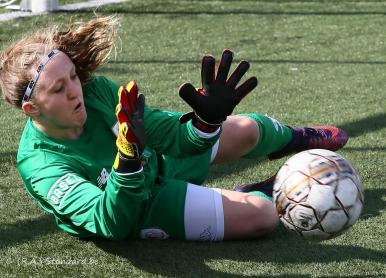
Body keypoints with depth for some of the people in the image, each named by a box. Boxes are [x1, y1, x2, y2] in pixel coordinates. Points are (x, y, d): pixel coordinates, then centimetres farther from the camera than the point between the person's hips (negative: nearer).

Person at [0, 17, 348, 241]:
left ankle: (295, 139, 51)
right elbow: (110, 224, -46)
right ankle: (260, 192, 21)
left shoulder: (95, 91, -23)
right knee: (260, 215, -17)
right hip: (140, 207, -5)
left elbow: (168, 132, -18)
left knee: (246, 130, 14)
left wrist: (208, 118, -40)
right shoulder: (39, 165, -36)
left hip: (160, 157, 5)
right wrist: (130, 159, -62)